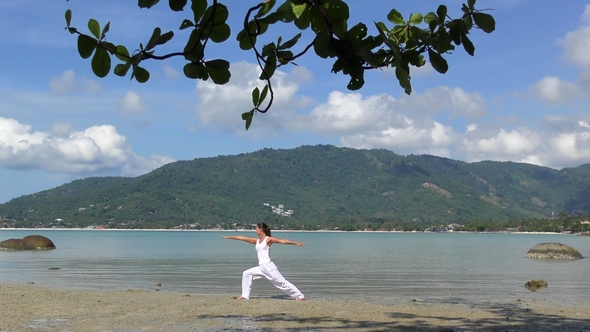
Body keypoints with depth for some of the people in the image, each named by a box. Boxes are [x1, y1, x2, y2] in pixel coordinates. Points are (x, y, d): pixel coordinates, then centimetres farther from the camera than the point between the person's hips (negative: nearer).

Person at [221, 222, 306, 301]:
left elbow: (283, 241, -11)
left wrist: (296, 243, -18)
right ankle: (245, 295, 13)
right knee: (247, 274, 9)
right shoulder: (257, 241, 16)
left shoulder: (268, 239, -4)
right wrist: (229, 237, 26)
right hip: (261, 267, 8)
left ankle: (300, 296, -3)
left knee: (282, 282, -8)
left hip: (269, 266, -7)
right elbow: (242, 238, 21)